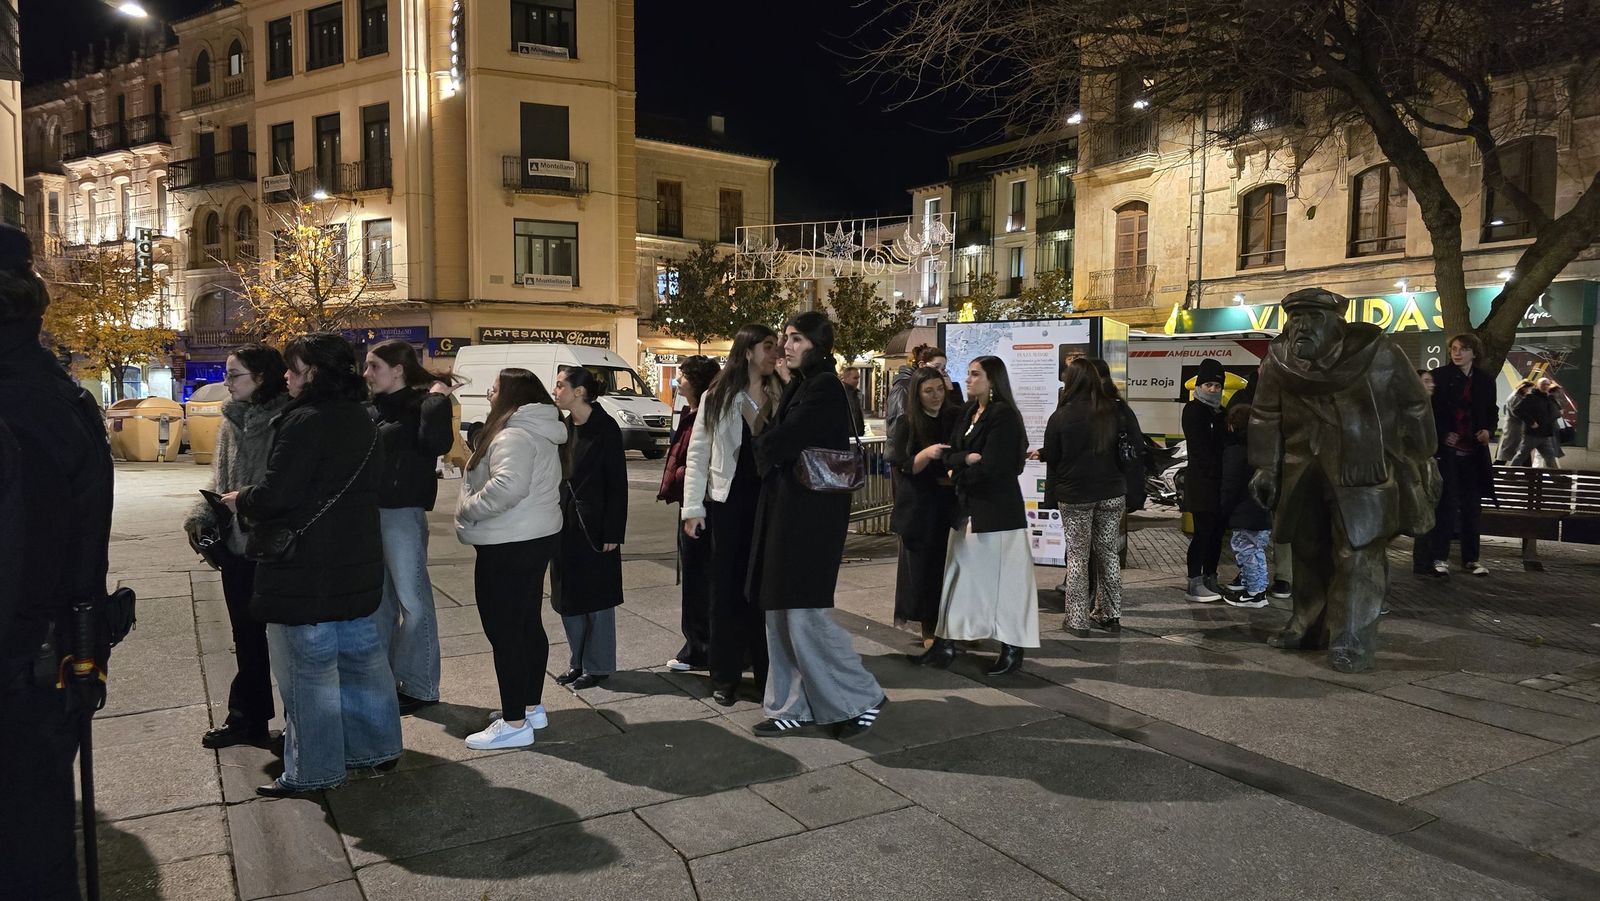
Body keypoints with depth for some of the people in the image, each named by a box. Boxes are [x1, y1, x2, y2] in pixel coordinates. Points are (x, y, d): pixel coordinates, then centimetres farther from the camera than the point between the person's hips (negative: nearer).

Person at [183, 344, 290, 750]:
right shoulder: (232, 422, 10)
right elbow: (219, 481, 16)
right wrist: (201, 517, 3)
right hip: (237, 546, 7)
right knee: (247, 636, 17)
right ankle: (247, 719, 30)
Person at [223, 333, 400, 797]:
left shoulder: (305, 422, -19)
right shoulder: (361, 419, 8)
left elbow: (276, 494, -22)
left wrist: (241, 500, 0)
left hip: (306, 570, -8)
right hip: (358, 562, 8)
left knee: (308, 668, 3)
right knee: (362, 654, 17)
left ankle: (313, 768, 15)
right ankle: (377, 745, 28)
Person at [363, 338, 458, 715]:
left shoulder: (419, 405, -10)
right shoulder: (371, 408, 12)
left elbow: (438, 443, -27)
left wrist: (437, 400, -22)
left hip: (401, 513, -8)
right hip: (369, 511, 8)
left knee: (412, 600, 1)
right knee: (378, 599, 17)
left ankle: (420, 687, 11)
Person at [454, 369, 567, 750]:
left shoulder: (513, 436, -19)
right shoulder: (540, 434, 13)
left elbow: (508, 485, -35)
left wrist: (467, 509, -21)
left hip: (509, 547, -10)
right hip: (537, 537, 10)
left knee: (504, 630, -3)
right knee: (528, 625, 17)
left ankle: (515, 723, 2)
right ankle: (531, 706, 28)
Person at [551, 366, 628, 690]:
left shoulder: (605, 428, -11)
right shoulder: (563, 427, 8)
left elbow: (617, 482, -12)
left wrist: (613, 532, -15)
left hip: (594, 527, -7)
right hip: (565, 524, 7)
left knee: (596, 599, 5)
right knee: (567, 597, 13)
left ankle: (597, 666, 17)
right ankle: (578, 662, 26)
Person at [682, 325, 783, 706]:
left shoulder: (780, 397, 6)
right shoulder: (717, 397, 0)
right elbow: (698, 454, 1)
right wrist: (693, 507, -4)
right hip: (729, 500, -1)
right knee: (728, 588, 6)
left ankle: (766, 672, 18)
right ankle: (725, 677, 17)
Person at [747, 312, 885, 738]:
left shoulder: (825, 388, -13)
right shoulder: (798, 386, 16)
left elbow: (779, 442, -17)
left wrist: (762, 448, 2)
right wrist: (770, 448, -4)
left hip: (811, 514, -9)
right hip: (785, 510, 9)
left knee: (805, 615, -6)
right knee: (781, 613, 11)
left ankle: (861, 698, 10)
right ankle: (792, 707, 20)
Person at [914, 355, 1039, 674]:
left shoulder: (1003, 414, -12)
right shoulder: (967, 412, 12)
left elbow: (990, 467, -19)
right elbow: (950, 454, 6)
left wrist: (957, 475, -3)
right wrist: (968, 458, -14)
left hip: (996, 509, -8)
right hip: (967, 507, 8)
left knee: (1002, 576, 0)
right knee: (960, 574, 10)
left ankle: (1012, 648, 11)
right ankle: (946, 642, 15)